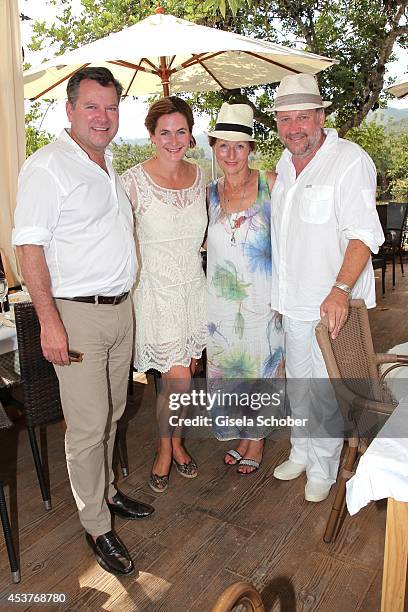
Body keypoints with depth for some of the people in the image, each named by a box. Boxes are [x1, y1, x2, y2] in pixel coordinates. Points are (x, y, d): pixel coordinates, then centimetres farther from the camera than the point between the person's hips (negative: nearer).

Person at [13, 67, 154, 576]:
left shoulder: (112, 164, 14)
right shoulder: (47, 166, -11)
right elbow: (29, 247, -15)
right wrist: (49, 320, -21)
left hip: (120, 307, 8)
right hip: (76, 312, -7)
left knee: (111, 414, 18)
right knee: (87, 426, 0)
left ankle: (105, 493, 37)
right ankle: (96, 527, 18)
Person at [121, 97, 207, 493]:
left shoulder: (200, 175, 5)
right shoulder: (133, 181, -10)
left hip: (193, 285, 5)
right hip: (156, 289, -5)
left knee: (186, 373, 12)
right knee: (177, 379, -6)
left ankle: (177, 443, 36)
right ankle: (164, 449, 22)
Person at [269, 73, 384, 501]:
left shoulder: (350, 161, -14)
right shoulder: (285, 165, 11)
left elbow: (363, 234, -21)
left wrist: (341, 289, -33)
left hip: (333, 304, -7)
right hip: (294, 302, 7)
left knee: (325, 392, 5)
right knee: (297, 385, 19)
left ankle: (322, 470, 26)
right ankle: (301, 453, 39)